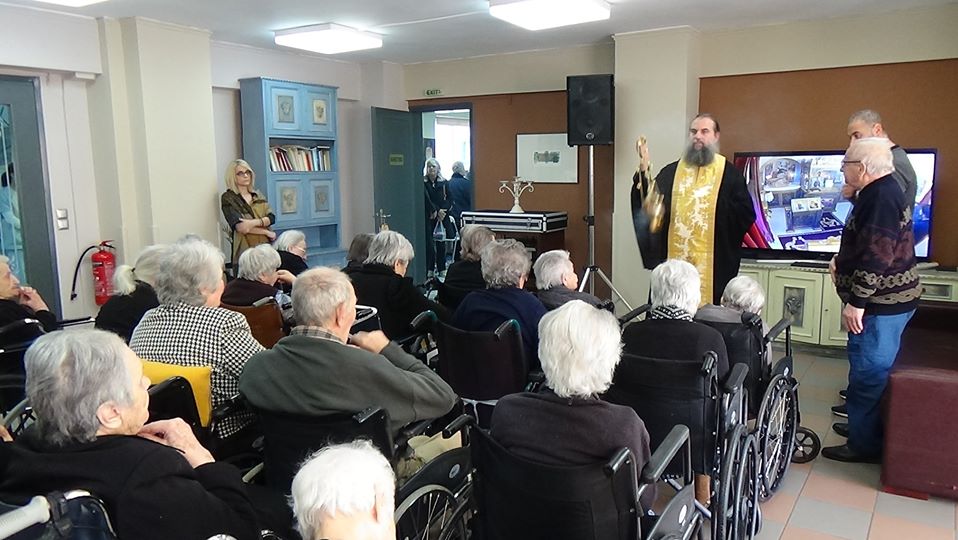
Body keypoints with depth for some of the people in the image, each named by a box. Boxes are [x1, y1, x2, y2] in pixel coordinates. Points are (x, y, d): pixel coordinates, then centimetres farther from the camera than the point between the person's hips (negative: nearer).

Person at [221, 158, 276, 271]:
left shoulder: (258, 196, 17)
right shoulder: (228, 198, 2)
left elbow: (271, 218, 3)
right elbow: (240, 227, -10)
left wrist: (254, 222, -16)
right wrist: (267, 232, -5)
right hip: (245, 250, -4)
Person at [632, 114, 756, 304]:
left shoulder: (729, 174, 2)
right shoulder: (671, 171, 10)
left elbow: (747, 216, -4)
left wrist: (718, 204, -17)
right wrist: (644, 172, -15)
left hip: (713, 266, -2)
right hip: (673, 263, 2)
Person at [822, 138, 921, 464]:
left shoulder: (881, 198, -21)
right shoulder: (880, 192, 13)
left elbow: (877, 256, -26)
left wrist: (856, 302, -24)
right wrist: (842, 261, 16)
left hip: (882, 303, -11)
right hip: (886, 301, 11)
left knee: (867, 372, -2)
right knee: (871, 369, 20)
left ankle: (864, 445, 8)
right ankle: (863, 428, 33)